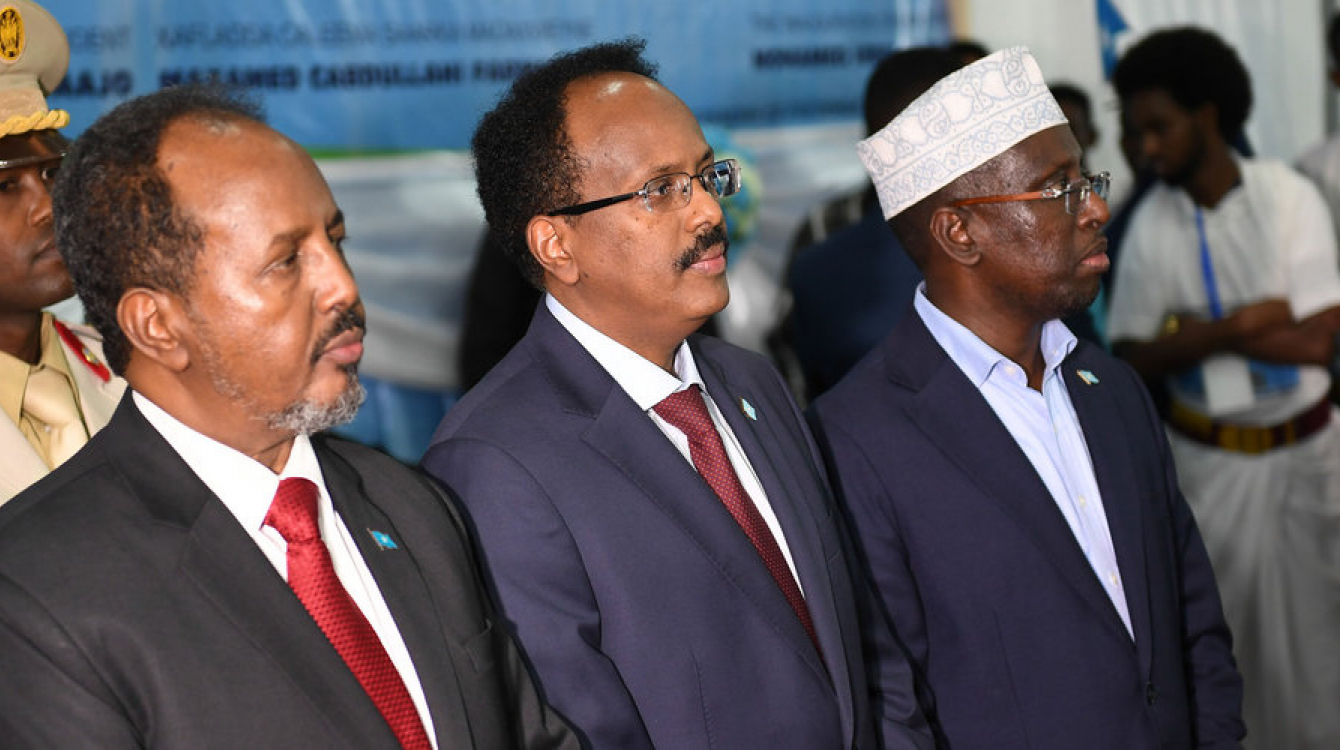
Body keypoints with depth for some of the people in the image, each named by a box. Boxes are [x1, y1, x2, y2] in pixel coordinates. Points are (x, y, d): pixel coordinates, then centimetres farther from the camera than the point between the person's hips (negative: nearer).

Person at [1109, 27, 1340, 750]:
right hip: (1208, 459, 1)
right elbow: (1134, 356, -7)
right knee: (1217, 627, 5)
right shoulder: (1150, 225, -6)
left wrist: (1201, 331, -17)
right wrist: (1244, 323, -19)